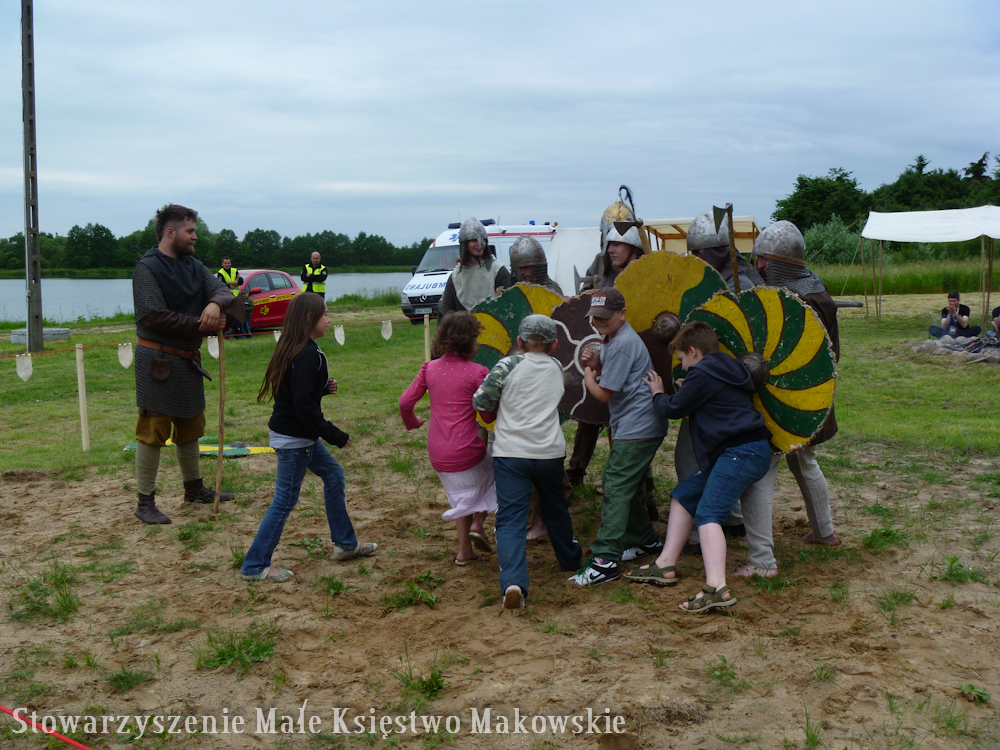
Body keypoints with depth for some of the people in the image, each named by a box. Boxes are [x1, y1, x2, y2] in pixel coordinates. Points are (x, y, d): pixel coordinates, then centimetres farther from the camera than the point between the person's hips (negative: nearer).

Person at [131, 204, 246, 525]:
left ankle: (195, 489, 34)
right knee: (153, 430, -4)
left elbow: (223, 290, -3)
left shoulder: (193, 266, 10)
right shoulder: (147, 268, -12)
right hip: (158, 361, -8)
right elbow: (156, 316, -23)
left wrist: (216, 303, -27)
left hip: (188, 360, 8)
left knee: (190, 427, 19)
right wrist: (202, 324, -19)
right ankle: (145, 503, 4)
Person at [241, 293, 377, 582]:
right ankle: (255, 566, 9)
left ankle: (345, 543, 31)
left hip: (301, 436, 10)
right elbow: (303, 404, -26)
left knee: (333, 475, 20)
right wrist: (335, 435, -20)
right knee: (285, 501, -1)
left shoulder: (293, 350, 8)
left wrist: (324, 388, 3)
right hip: (294, 439, -10)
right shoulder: (308, 355, -22)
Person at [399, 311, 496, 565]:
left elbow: (405, 402, 4)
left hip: (437, 455, 5)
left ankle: (465, 551, 28)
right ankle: (477, 523, 8)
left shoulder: (429, 368, 2)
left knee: (460, 494, 27)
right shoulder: (477, 373, -12)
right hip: (466, 451, -5)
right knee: (495, 472, 24)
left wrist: (412, 421, 24)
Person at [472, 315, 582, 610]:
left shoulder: (509, 365, -5)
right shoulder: (557, 369, 8)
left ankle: (513, 581, -25)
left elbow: (481, 402, -3)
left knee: (510, 518, -7)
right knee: (555, 509, 26)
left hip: (510, 453, -4)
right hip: (550, 452, 4)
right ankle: (570, 557, 46)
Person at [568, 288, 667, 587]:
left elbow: (604, 393, -15)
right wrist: (596, 364, 2)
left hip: (636, 430, -11)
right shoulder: (614, 340, 15)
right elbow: (613, 373, 21)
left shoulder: (622, 345, -18)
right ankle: (645, 540, 32)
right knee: (624, 486, 19)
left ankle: (605, 560, -19)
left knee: (616, 489, -15)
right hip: (639, 426, 11)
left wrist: (588, 377, 4)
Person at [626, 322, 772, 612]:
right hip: (738, 453, 11)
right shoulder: (727, 369, 21)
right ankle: (666, 565, 19)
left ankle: (717, 588, -36)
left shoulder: (702, 373, -8)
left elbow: (672, 409, 0)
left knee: (708, 513, -22)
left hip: (741, 453, -11)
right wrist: (687, 392, 28)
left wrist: (658, 394, 19)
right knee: (684, 495, 17)